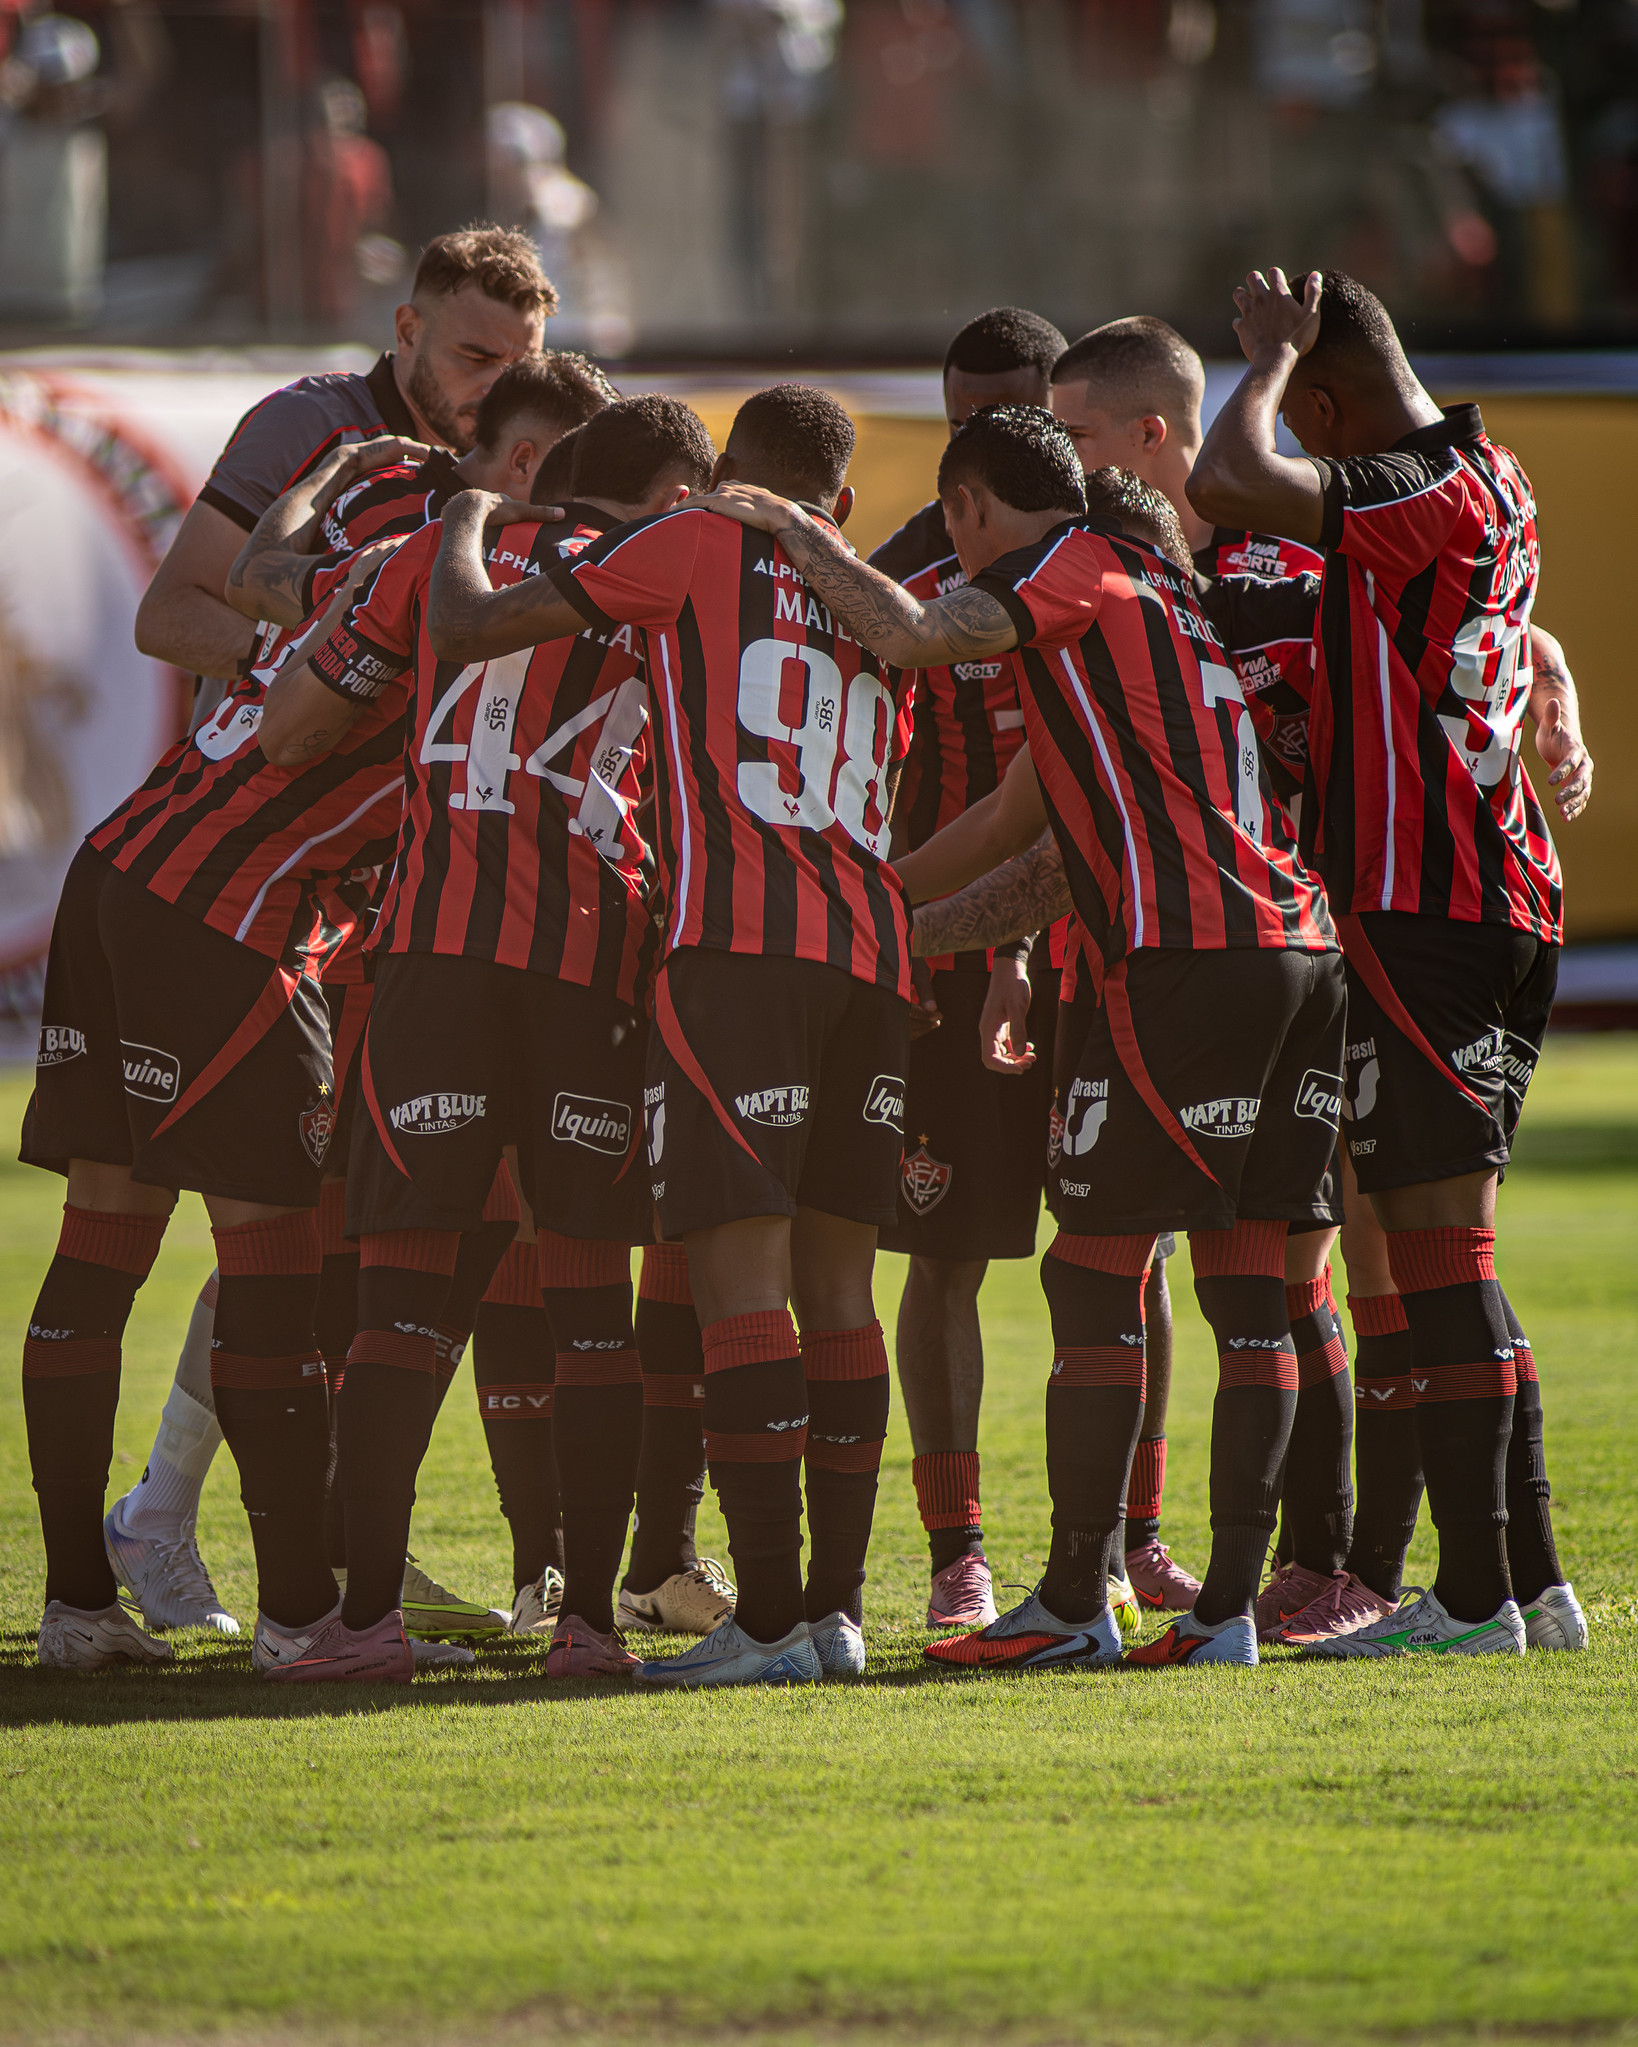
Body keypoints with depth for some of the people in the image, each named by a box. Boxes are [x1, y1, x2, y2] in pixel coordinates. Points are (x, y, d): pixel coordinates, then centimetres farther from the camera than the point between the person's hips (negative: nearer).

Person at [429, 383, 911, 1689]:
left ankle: (771, 1617, -14)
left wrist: (466, 521, 21)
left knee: (741, 1274, -8)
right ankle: (837, 1606, 8)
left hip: (737, 940, -6)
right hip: (875, 945, 6)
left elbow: (471, 629, 3)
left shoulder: (698, 547, 6)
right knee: (835, 1275, 10)